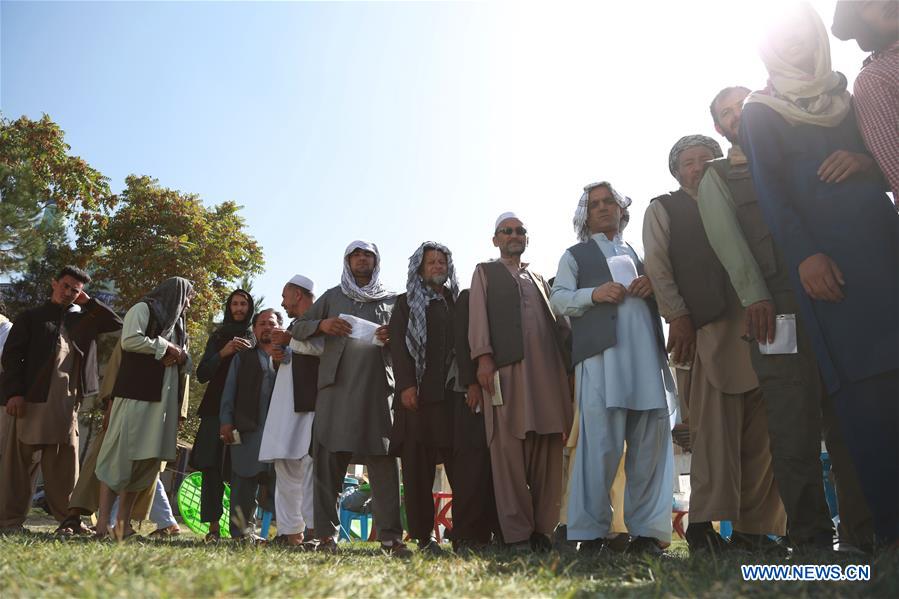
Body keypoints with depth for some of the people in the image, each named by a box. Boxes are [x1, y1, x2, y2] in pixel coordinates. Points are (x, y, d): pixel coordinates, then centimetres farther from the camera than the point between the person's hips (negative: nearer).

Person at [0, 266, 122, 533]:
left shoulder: (81, 320, 19)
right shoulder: (31, 317, 10)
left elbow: (116, 323, 15)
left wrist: (89, 302, 11)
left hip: (66, 403, 3)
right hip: (28, 399, -3)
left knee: (65, 461, 5)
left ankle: (68, 517, 10)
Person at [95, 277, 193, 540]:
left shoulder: (177, 323, 26)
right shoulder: (143, 309, 5)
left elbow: (185, 364, 26)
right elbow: (130, 340, -12)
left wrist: (180, 356, 4)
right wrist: (165, 347, -4)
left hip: (163, 400, 7)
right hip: (135, 393, -7)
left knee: (146, 460, 2)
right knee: (120, 456, -9)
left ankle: (123, 523, 6)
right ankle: (103, 522, -8)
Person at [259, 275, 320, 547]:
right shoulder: (294, 326, 26)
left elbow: (326, 346, -20)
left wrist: (290, 341, -11)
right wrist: (281, 355, 8)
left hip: (310, 401, -9)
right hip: (286, 405, 9)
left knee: (309, 461, -14)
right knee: (284, 464, 4)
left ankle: (315, 527, -12)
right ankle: (290, 531, 8)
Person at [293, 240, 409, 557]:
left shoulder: (392, 300, 18)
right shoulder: (332, 296, 18)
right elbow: (297, 329, 16)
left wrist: (394, 337, -8)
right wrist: (321, 325, -5)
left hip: (378, 387, 0)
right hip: (336, 385, 1)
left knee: (383, 460, -6)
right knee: (328, 458, -3)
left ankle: (390, 535, -6)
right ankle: (327, 534, 3)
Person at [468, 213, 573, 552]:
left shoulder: (538, 279, 28)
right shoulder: (485, 272, 18)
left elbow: (556, 321, 21)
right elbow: (478, 315, 4)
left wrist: (568, 365, 9)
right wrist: (483, 357, -11)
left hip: (547, 368, 4)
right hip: (505, 368, -4)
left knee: (548, 452, -1)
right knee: (510, 452, -8)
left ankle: (544, 528, 4)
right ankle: (518, 533, -6)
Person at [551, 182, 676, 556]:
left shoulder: (639, 255, 30)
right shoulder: (576, 255, 19)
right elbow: (559, 299, 6)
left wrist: (655, 286, 2)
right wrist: (594, 293, -12)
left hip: (647, 354, 4)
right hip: (601, 353, -4)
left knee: (651, 442, -1)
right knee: (601, 444, -11)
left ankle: (647, 531, 5)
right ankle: (591, 532, -5)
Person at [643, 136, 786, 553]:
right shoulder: (663, 209, 15)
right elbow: (657, 267, 3)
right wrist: (677, 316, -9)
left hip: (757, 323, 5)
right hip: (709, 328, -5)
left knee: (760, 431, 0)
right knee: (717, 424, -13)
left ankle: (752, 527, 4)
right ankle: (705, 524, -10)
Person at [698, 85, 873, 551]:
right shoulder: (716, 178, 15)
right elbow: (726, 237, -1)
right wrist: (753, 296, -15)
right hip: (775, 306, -3)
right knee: (794, 428, -7)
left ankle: (862, 533, 6)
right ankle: (811, 538, -2)